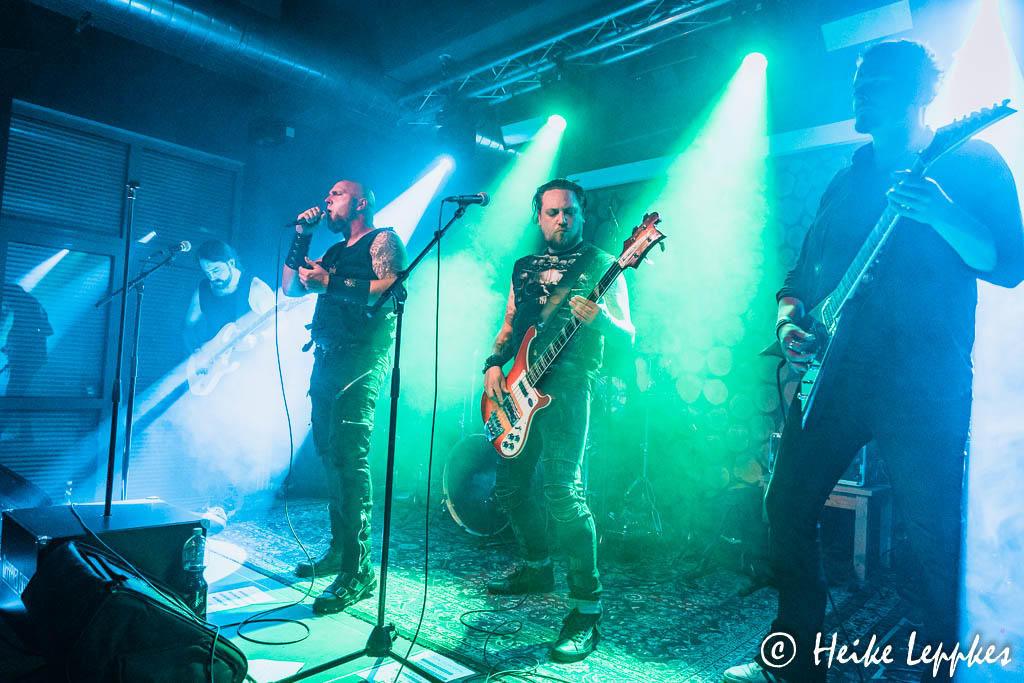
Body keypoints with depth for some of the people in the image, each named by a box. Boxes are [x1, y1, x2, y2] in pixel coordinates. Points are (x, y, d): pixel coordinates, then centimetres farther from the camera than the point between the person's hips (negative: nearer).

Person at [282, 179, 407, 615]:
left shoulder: (383, 240, 3)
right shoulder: (335, 252, 26)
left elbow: (392, 288, -14)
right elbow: (290, 288, 23)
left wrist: (331, 284, -19)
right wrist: (301, 238, 17)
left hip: (362, 357, -9)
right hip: (327, 357, 9)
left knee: (348, 456, -15)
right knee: (329, 453, 10)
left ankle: (358, 570, -12)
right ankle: (339, 549, 21)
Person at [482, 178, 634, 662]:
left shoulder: (601, 265, 2)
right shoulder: (524, 268, 19)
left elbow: (627, 334, -5)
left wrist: (599, 319, -27)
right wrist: (494, 364, 4)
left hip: (567, 386, -7)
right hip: (519, 388, 7)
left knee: (560, 486, -19)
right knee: (509, 483, 13)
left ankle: (587, 607, -10)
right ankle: (537, 568, 34)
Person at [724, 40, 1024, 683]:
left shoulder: (971, 162, 5)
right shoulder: (845, 182, 20)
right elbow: (802, 272, 21)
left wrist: (942, 215, -22)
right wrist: (789, 321, 2)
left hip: (923, 383, -5)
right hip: (830, 375, 6)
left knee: (935, 536, -4)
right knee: (789, 508, 6)